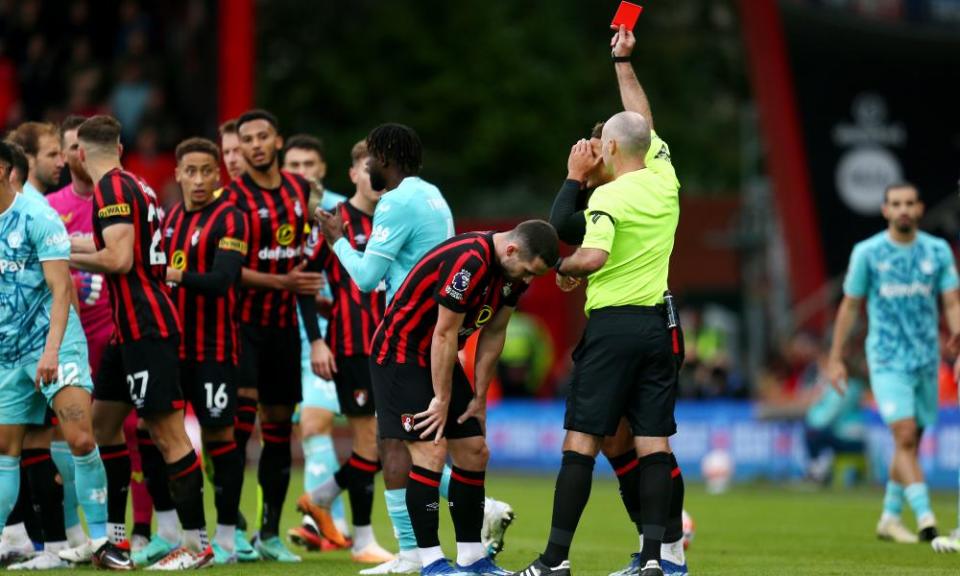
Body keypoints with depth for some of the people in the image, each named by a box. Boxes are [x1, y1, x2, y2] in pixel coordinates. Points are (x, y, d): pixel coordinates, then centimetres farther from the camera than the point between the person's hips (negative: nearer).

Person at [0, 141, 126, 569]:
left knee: (81, 440, -16)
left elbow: (61, 289, -16)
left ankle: (100, 541, -8)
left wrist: (51, 351, -25)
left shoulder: (37, 216, -11)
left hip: (55, 343, -6)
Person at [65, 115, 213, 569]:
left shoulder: (111, 189, -13)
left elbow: (119, 259, -22)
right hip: (131, 327, 10)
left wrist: (67, 258, -8)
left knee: (167, 432, -8)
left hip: (146, 328, -10)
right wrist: (71, 244, 36)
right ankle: (115, 536, 19)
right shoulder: (134, 186, 14)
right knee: (104, 421, 14)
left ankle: (197, 543, -7)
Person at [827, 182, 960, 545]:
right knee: (905, 436, -17)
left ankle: (889, 519, 23)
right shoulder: (868, 253, -1)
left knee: (909, 443, 9)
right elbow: (850, 306, 6)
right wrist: (835, 358, 6)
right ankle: (925, 518, -23)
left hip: (927, 359, 3)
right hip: (887, 360, -3)